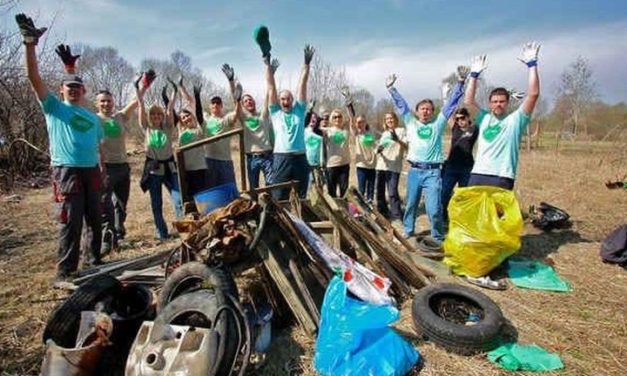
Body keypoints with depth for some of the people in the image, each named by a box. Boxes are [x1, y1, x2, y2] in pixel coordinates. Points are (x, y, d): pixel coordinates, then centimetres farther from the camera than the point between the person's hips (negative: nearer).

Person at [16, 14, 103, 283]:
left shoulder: (93, 117, 19)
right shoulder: (53, 107, 7)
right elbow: (34, 78, -5)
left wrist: (102, 167, 10)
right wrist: (30, 44, -14)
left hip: (91, 171, 5)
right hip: (66, 171, -5)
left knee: (95, 220, 10)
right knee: (70, 223, -7)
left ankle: (94, 262, 25)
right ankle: (64, 274, 1)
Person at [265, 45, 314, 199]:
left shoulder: (299, 110, 11)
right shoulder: (275, 112, 9)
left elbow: (302, 85, 7)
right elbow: (271, 87, 6)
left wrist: (306, 63, 4)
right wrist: (267, 64, 5)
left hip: (300, 159, 2)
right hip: (282, 159, -1)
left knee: (300, 199, 10)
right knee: (279, 199, 4)